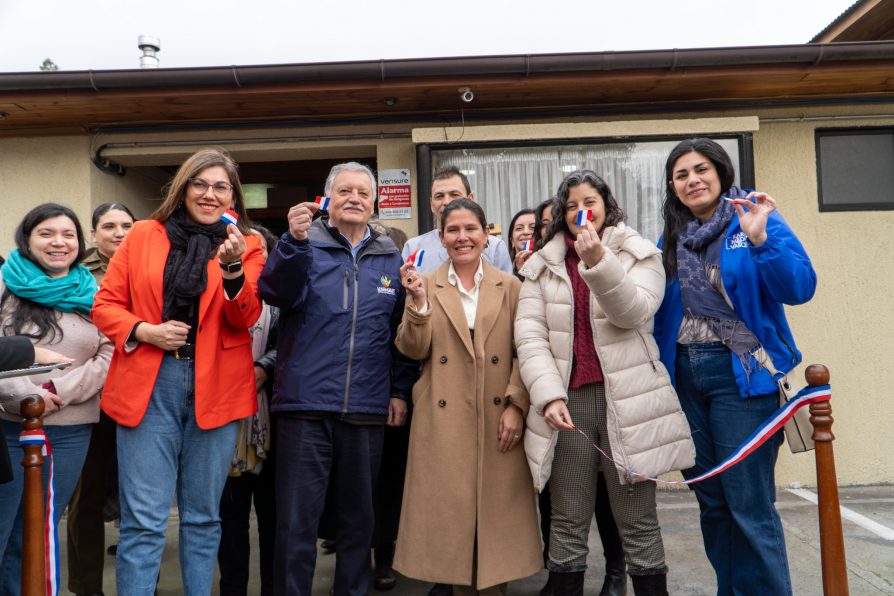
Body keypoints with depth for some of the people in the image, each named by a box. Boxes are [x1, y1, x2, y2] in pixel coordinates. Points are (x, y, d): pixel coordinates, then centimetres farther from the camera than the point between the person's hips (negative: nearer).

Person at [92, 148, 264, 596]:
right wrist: (145, 331, -11)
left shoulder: (246, 245, 5)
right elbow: (105, 304, 7)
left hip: (215, 389, 1)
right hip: (147, 388, 0)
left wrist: (232, 267, -24)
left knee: (203, 517, 13)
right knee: (143, 522, 2)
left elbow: (245, 318, -7)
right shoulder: (143, 235, 6)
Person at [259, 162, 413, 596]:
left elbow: (401, 330, 12)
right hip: (306, 402, -2)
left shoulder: (390, 258, 11)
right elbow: (276, 294, -15)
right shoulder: (304, 245, 4)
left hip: (367, 409, 3)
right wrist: (294, 241, -29)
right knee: (296, 522, 2)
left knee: (358, 518, 14)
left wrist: (400, 389, 6)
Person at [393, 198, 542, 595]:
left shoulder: (509, 287, 6)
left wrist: (516, 405, -8)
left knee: (496, 511, 6)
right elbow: (414, 351, -3)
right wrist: (419, 301, -17)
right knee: (451, 511, 5)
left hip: (498, 419, 1)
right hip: (444, 422, 0)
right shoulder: (426, 285, 5)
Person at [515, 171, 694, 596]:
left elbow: (634, 313, -10)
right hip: (568, 401, 2)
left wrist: (598, 260, -23)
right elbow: (530, 336, 1)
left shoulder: (639, 255, 7)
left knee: (638, 524, 5)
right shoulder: (542, 267, 10)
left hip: (627, 400, -1)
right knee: (568, 524, 7)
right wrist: (549, 395, -12)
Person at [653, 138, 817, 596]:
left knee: (749, 503, -4)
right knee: (711, 500, 13)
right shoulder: (672, 239, 10)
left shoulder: (759, 220, -4)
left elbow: (800, 288, -15)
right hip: (685, 375, 5)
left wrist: (760, 240, -26)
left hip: (742, 374, -5)